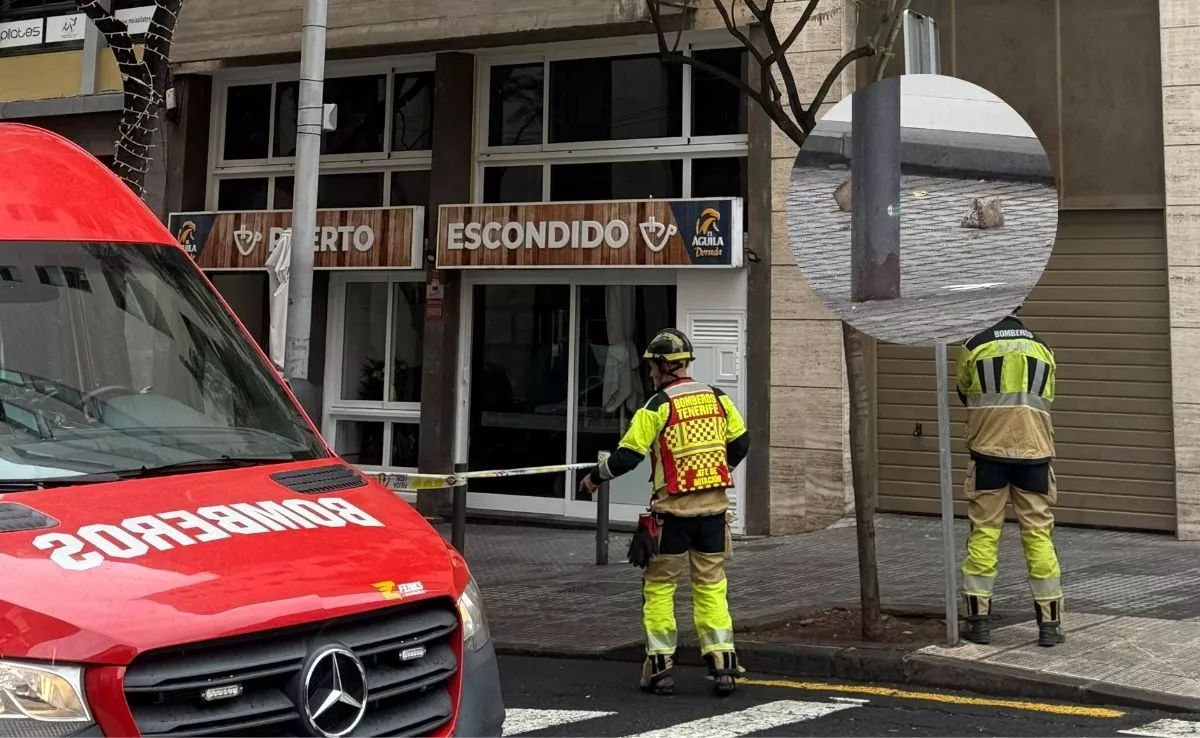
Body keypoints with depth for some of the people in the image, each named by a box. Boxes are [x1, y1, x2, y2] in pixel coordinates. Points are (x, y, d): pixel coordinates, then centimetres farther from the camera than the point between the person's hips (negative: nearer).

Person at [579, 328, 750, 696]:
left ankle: (660, 666, 10)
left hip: (673, 510, -4)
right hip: (714, 506, 4)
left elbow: (627, 456, -10)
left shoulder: (658, 405, -10)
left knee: (659, 586, 8)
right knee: (711, 585, 11)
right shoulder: (717, 398, 5)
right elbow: (740, 443, 13)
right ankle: (722, 662, 5)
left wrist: (595, 477, 7)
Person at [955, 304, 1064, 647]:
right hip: (1034, 452, 2)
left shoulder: (975, 347, 0)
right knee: (1039, 534, 5)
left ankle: (978, 620, 6)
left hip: (988, 452, -2)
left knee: (983, 533, 4)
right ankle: (1050, 622, 6)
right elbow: (1046, 402, 18)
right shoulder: (1042, 349, 9)